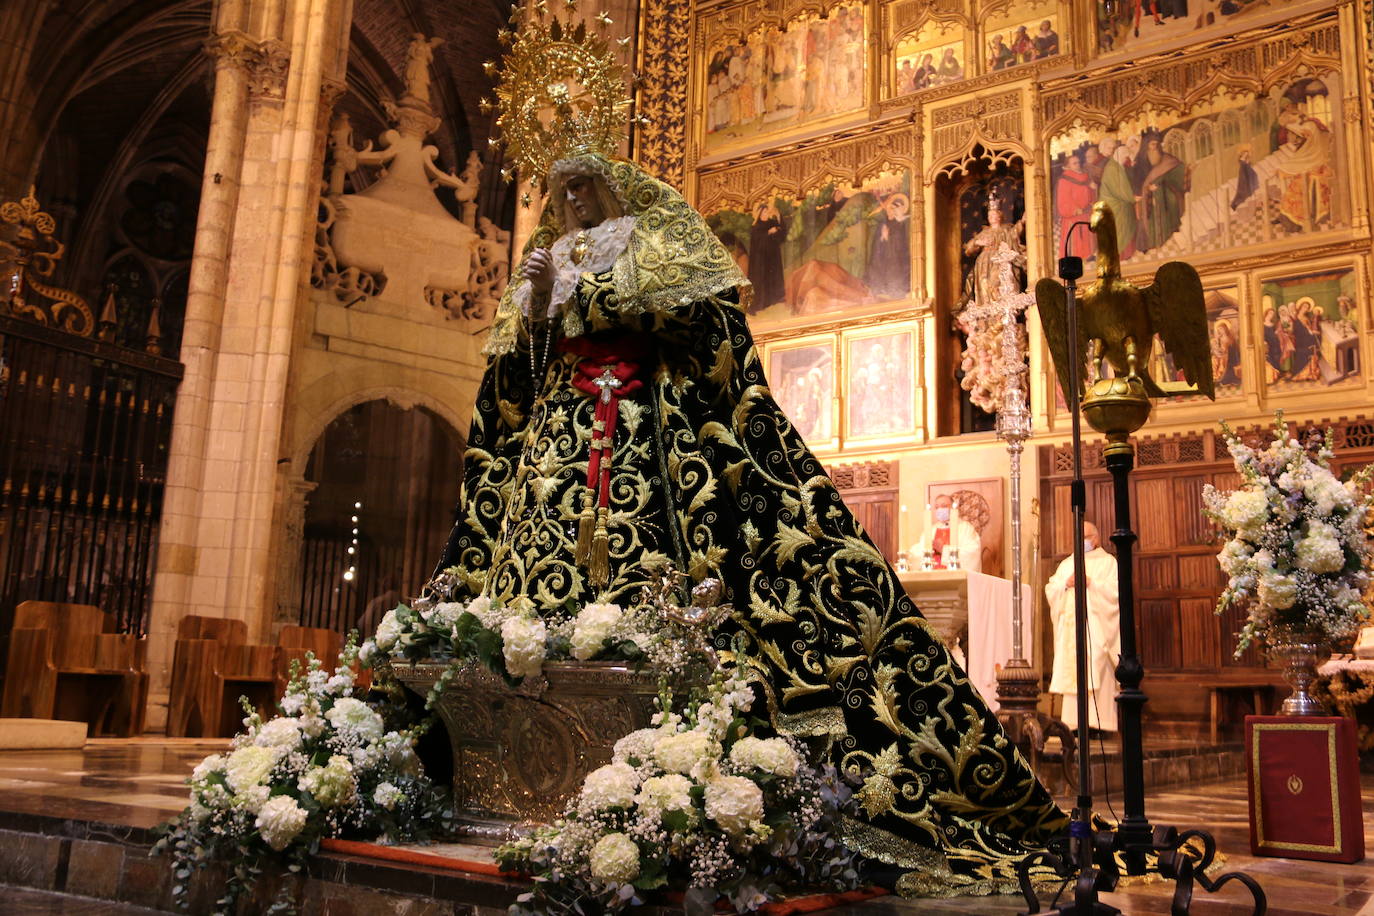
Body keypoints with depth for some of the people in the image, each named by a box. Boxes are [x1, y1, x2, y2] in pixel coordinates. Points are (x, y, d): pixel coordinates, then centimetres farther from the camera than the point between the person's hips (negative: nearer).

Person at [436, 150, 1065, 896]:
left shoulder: (657, 249, 16)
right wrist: (535, 308, 3)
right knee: (544, 583, -9)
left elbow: (697, 320, -5)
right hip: (558, 450, 4)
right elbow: (509, 391, 19)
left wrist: (580, 292, -1)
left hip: (656, 440, -4)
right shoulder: (540, 279, 27)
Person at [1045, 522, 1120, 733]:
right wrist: (1066, 584, -6)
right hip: (1070, 627, 4)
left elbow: (1114, 591, -5)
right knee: (1071, 674, -2)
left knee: (1096, 674, -12)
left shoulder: (1107, 561, 9)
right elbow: (1050, 590, 12)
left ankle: (1098, 722, -12)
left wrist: (1090, 583, -12)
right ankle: (1074, 722, -2)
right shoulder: (1066, 564, 21)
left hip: (1096, 628, -4)